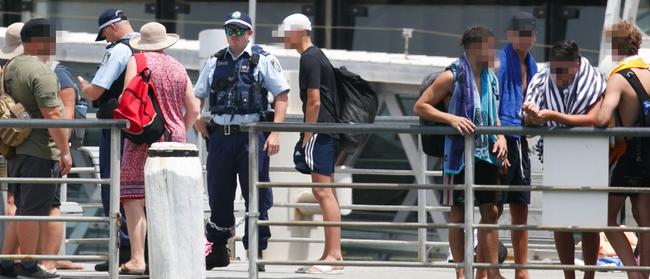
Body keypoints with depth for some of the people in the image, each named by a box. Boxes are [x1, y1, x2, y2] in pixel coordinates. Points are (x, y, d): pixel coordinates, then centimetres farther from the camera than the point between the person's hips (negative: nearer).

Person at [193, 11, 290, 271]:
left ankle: (256, 252, 5)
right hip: (220, 136, 4)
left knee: (256, 198, -1)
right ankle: (217, 250, 20)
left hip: (252, 135, -4)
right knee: (218, 196, 10)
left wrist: (275, 133, -11)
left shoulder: (264, 60, 1)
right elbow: (197, 96, 24)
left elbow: (281, 95, -3)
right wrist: (198, 121, 8)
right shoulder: (215, 62, 14)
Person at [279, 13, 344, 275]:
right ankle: (331, 254, 14)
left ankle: (334, 256, -16)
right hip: (329, 132, 10)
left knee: (322, 191, -13)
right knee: (326, 192, 11)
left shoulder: (309, 59, -10)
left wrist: (306, 137, -13)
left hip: (319, 131, -10)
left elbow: (314, 101, -16)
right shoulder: (318, 55, 20)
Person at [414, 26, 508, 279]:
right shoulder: (452, 77, -8)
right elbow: (420, 107, -8)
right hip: (460, 152, -6)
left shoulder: (491, 79, 11)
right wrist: (451, 118, -20)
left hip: (487, 154, 6)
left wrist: (500, 136, 3)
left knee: (490, 211, 4)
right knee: (458, 212, 3)